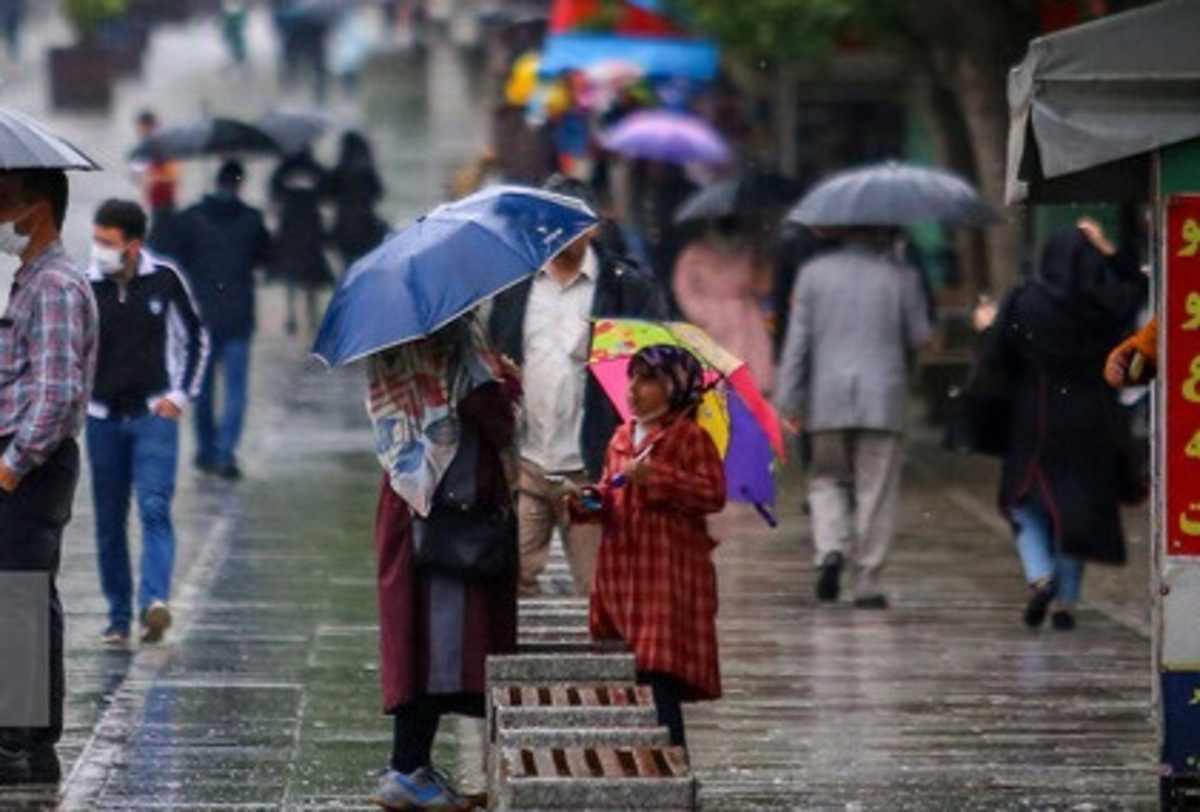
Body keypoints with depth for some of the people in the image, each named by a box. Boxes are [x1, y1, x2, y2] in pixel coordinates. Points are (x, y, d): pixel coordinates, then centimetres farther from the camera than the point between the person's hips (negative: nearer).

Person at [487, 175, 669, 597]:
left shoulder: (629, 289, 2)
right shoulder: (515, 284, 11)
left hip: (589, 470, -2)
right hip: (523, 464, 2)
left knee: (597, 588, 2)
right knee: (511, 574, -5)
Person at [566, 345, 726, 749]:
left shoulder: (689, 437, -4)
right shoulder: (622, 438, 17)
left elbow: (713, 494, -12)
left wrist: (655, 477, -17)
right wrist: (590, 501, 3)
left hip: (668, 574, -7)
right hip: (622, 570, 7)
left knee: (659, 675, -12)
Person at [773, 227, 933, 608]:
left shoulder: (814, 272, 3)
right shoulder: (901, 277, -1)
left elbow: (797, 341, 1)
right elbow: (920, 337, 3)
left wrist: (788, 401, 3)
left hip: (827, 402, 1)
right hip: (883, 400, -1)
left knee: (827, 479, 16)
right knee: (875, 491, 3)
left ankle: (831, 549, -9)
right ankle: (867, 583, 3)